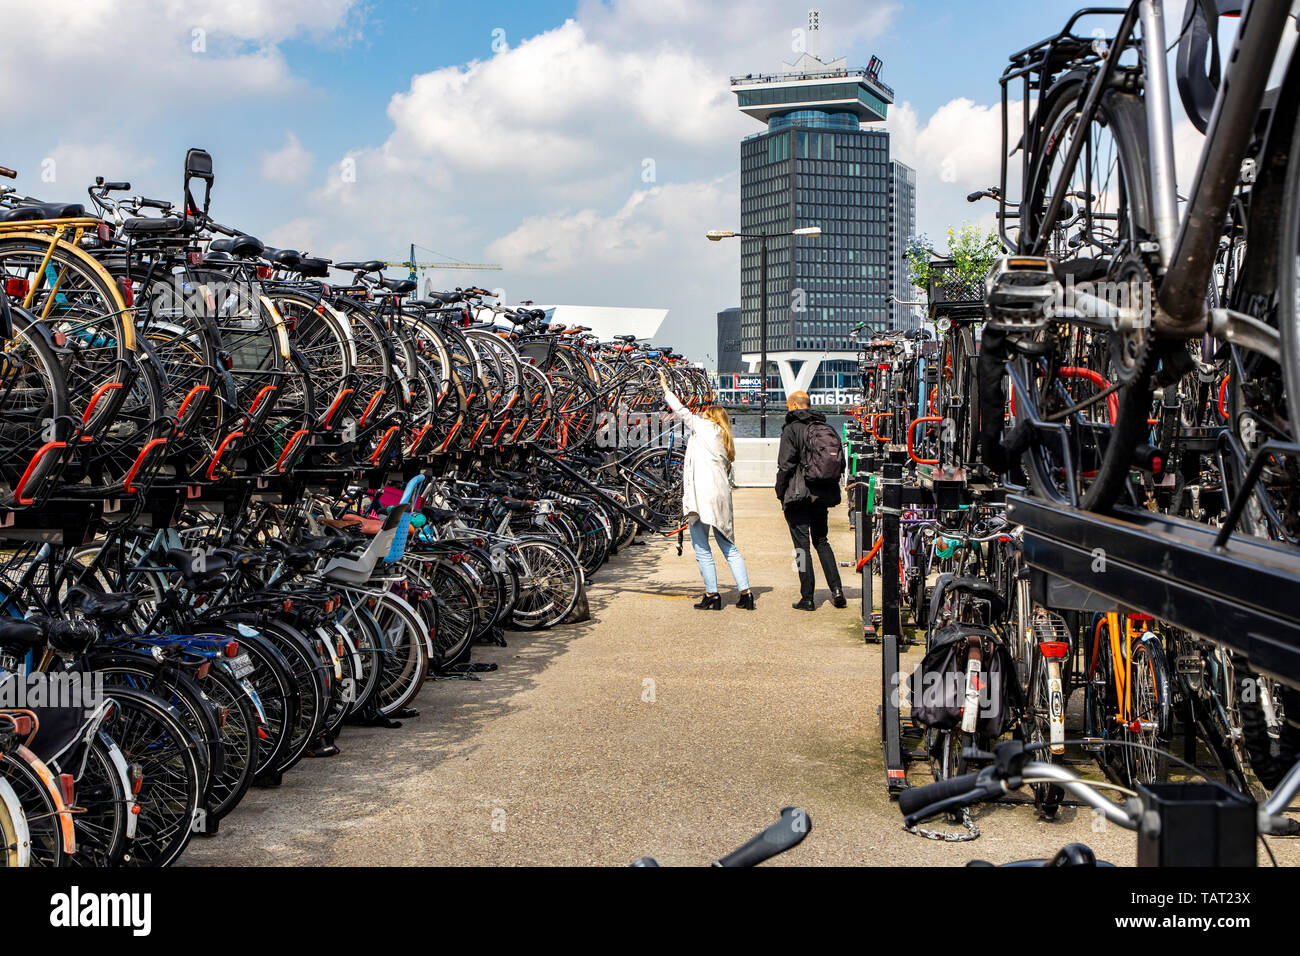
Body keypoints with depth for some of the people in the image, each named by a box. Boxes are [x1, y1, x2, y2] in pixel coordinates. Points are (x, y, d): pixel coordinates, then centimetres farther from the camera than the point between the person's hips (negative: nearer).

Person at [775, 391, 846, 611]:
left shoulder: (792, 429, -9)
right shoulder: (827, 428, 9)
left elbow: (785, 465, -13)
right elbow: (840, 463, 10)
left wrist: (780, 491, -1)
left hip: (798, 494, -6)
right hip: (823, 495, 6)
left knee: (801, 544, -1)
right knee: (821, 541, 18)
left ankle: (807, 598, -1)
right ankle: (836, 588, 6)